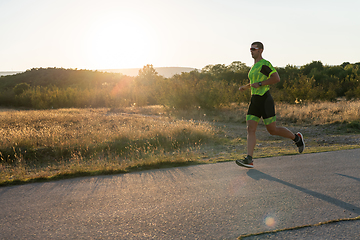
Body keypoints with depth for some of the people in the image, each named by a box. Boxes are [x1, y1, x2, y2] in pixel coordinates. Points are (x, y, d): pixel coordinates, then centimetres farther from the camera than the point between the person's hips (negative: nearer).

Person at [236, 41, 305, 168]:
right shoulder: (254, 66, 19)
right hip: (254, 101, 8)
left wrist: (259, 84, -21)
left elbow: (276, 78, -21)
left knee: (272, 130, -1)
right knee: (250, 130, -5)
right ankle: (249, 160, -11)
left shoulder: (265, 64, -10)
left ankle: (296, 138, 23)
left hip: (265, 100, -8)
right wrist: (246, 87, 20)